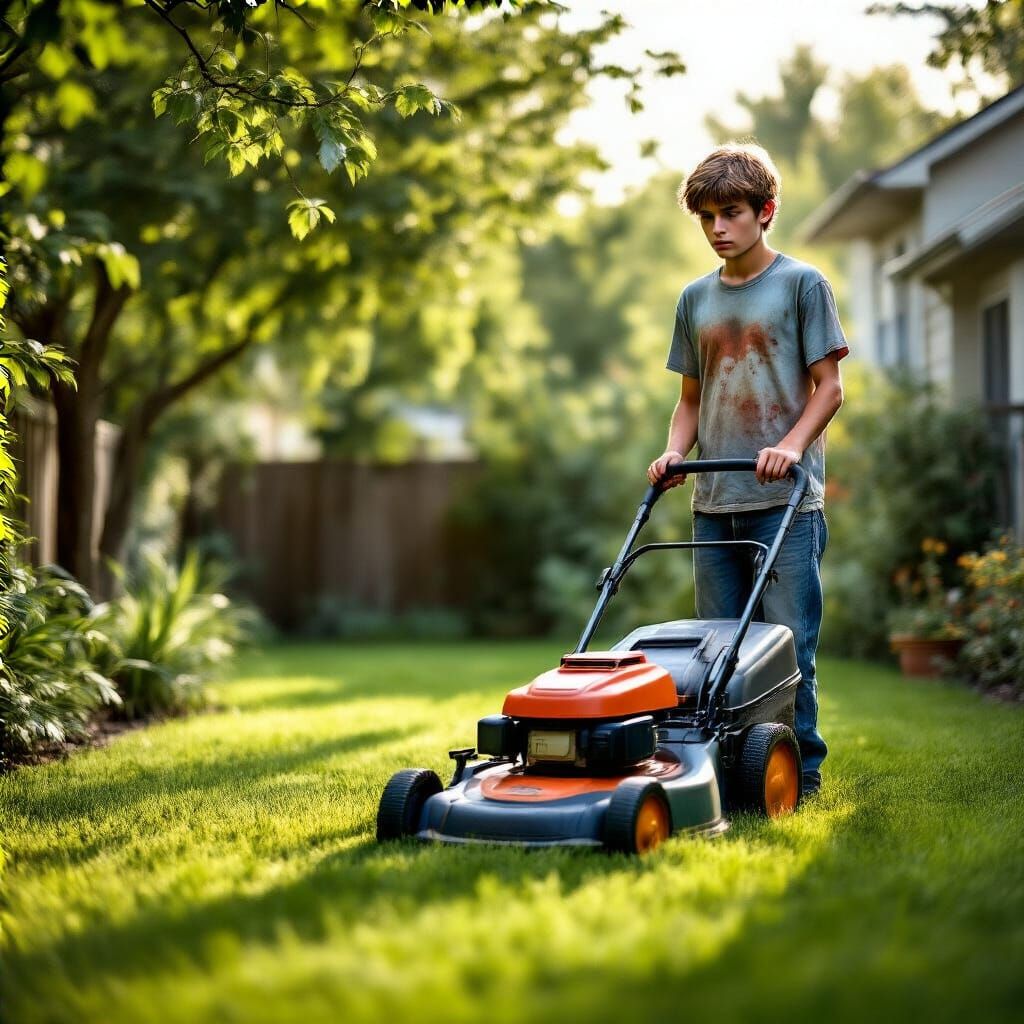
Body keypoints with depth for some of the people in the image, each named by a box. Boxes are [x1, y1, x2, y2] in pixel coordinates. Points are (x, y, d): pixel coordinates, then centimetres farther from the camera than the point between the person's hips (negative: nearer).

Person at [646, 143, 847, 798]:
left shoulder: (802, 283, 2)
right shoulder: (695, 299, 16)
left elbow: (829, 385, -1)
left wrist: (792, 444, -16)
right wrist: (675, 451, 2)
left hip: (786, 498, -5)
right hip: (714, 502, 5)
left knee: (787, 640, -6)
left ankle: (799, 771, 4)